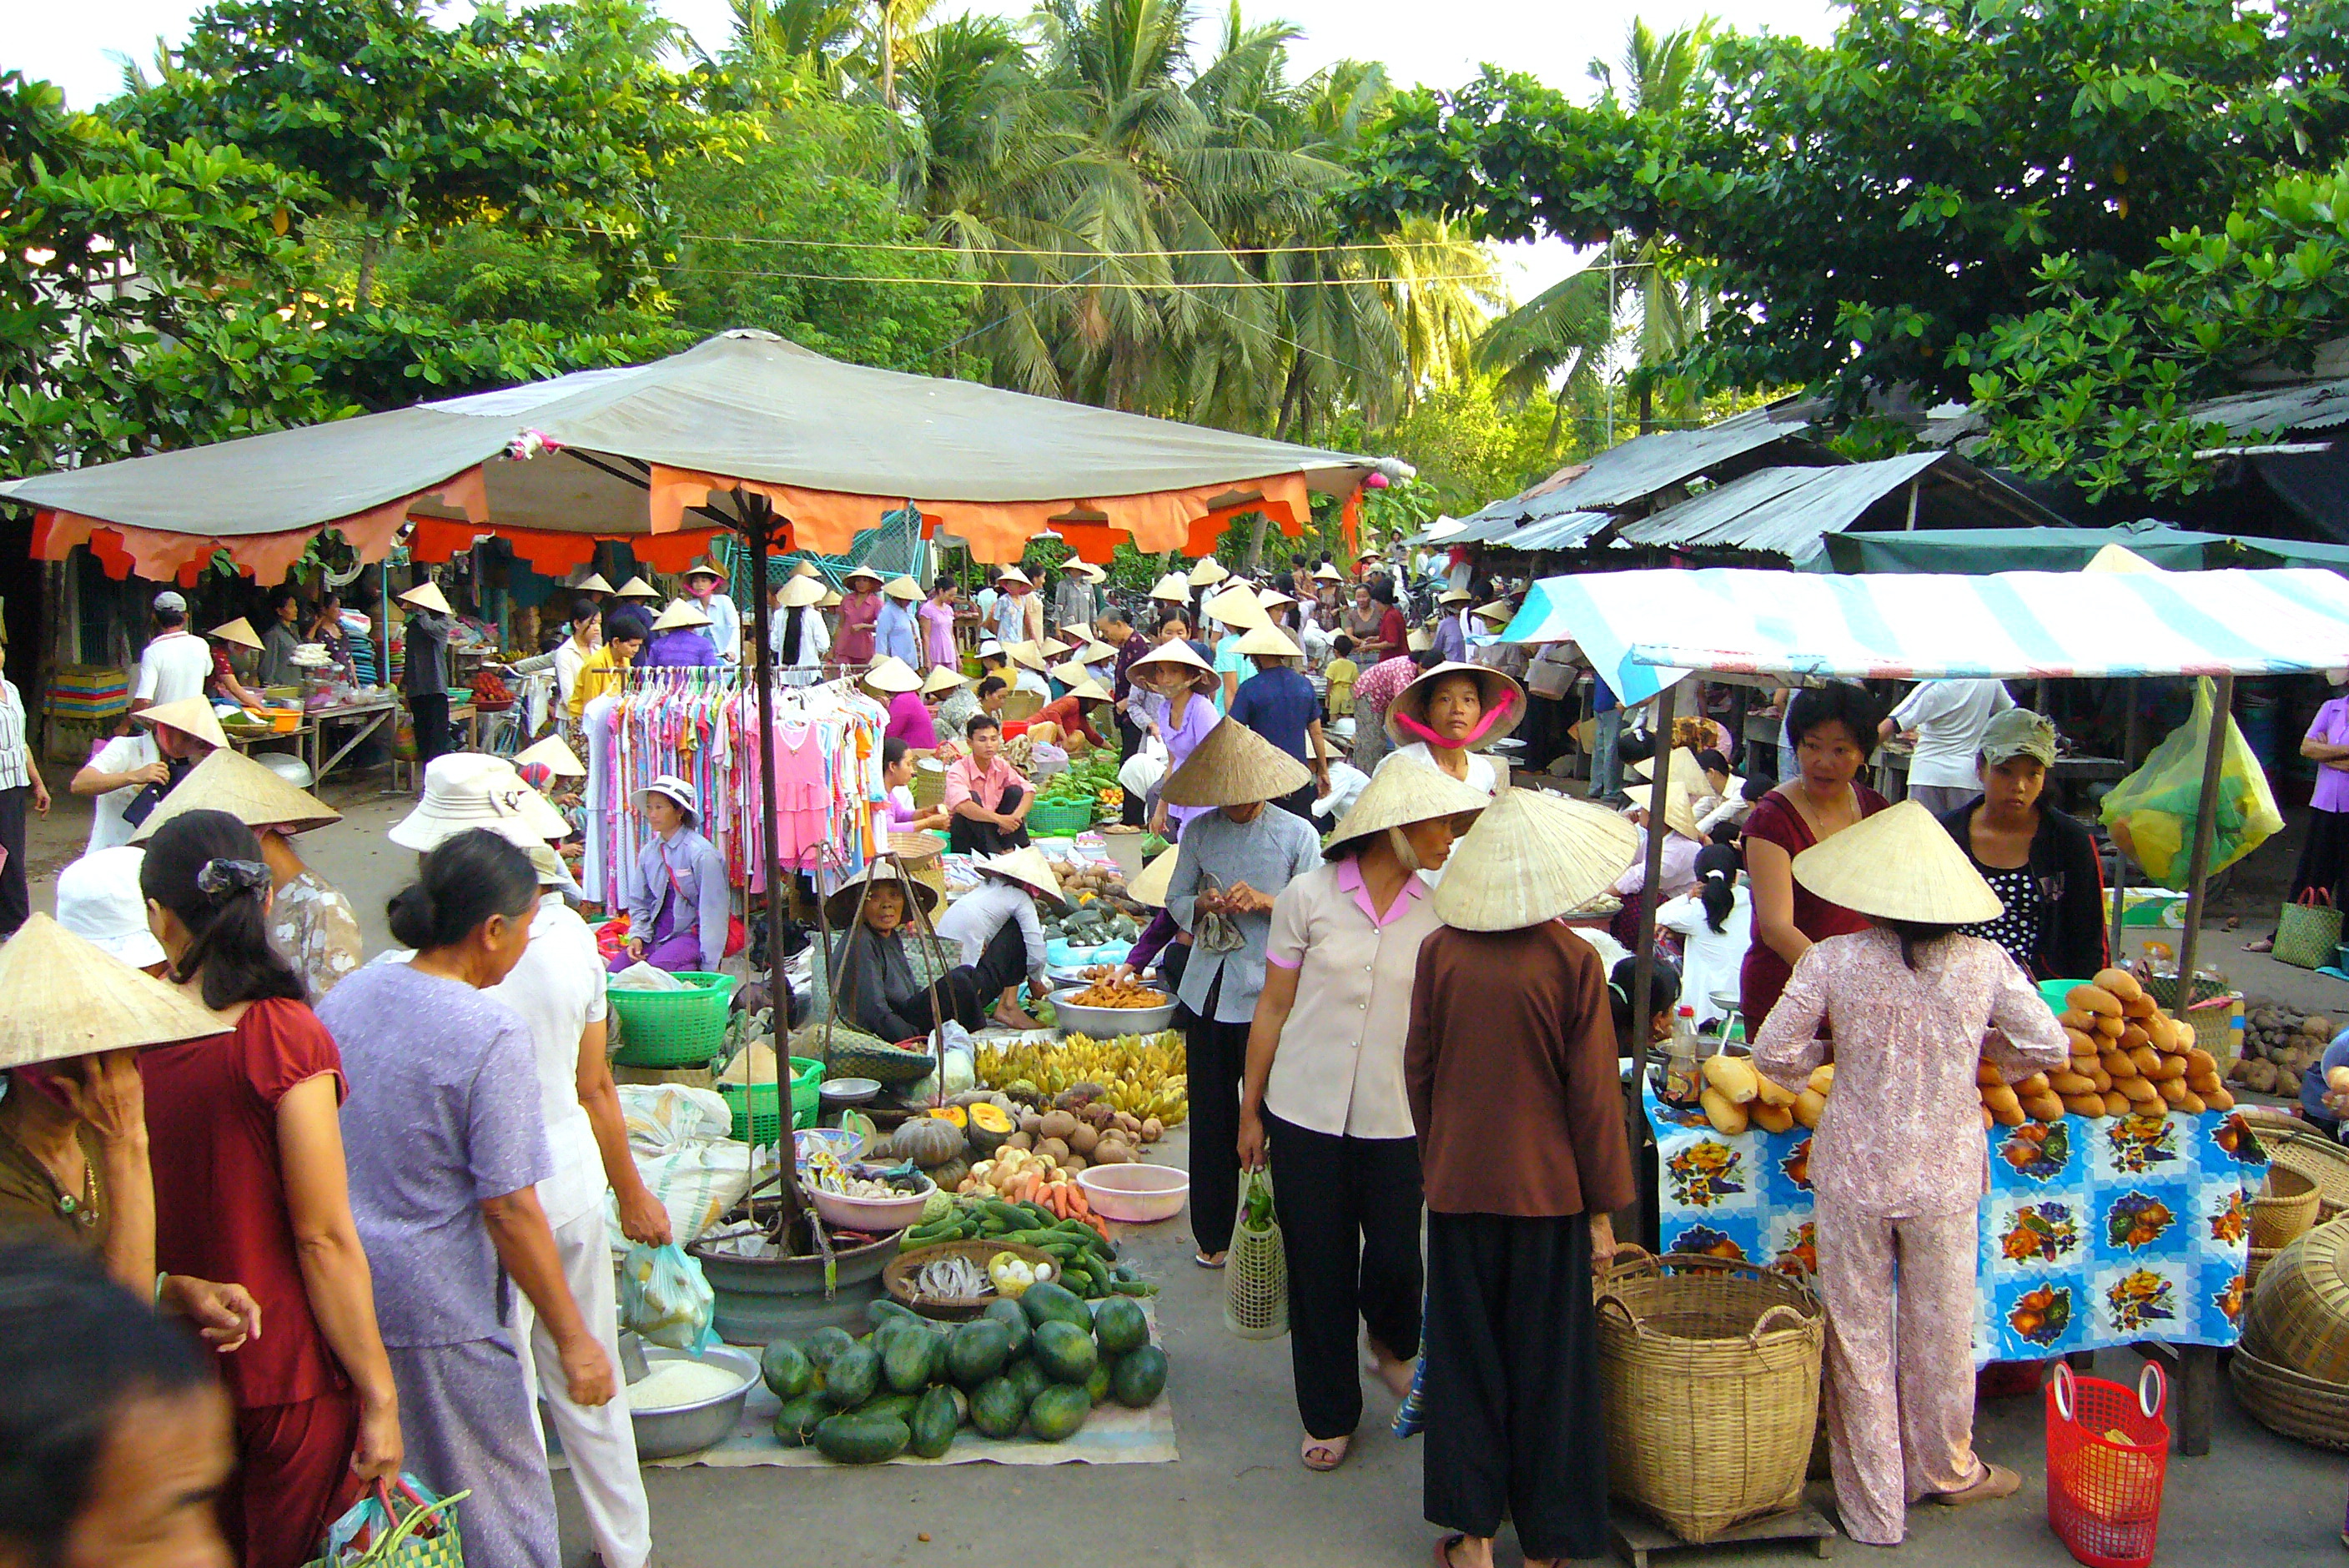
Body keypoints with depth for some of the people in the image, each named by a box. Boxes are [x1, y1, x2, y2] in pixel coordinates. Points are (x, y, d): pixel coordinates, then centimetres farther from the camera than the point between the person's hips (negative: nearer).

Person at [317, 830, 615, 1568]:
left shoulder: (346, 996, 2)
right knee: (501, 1502, 9)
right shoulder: (492, 1036, -20)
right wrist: (573, 1338, -11)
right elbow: (509, 1210, -19)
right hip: (436, 1313, -7)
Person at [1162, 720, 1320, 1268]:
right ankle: (1214, 1234, 22)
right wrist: (1203, 905, -10)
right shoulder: (1199, 832, 7)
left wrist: (1264, 901, -20)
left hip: (1268, 994, -3)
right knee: (1210, 1118, 9)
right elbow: (1176, 899, 11)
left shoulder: (1298, 835, -2)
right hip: (1208, 991, 3)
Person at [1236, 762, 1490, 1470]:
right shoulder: (1309, 895, -4)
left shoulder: (1440, 908, 1)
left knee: (1395, 1257, 3)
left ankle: (1392, 1345, 39)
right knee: (1318, 1267, 7)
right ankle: (1330, 1415, 28)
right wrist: (1250, 1111, 3)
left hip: (1396, 1118, 1)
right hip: (1306, 1112, -1)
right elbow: (1273, 1007, 2)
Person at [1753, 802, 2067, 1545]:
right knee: (1940, 1327, 19)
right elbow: (2049, 1048, -1)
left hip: (1853, 1173, -1)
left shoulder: (1831, 961, -11)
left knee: (1859, 1333, 11)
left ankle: (1873, 1507, 22)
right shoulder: (1982, 962, -6)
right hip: (1947, 1175, 2)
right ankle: (1945, 1466, 41)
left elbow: (1772, 1053, -9)